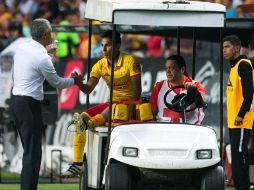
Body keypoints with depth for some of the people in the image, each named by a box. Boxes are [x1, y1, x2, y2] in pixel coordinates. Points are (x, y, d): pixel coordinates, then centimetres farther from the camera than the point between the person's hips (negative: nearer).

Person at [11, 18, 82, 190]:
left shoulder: (22, 48, 7)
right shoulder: (42, 58, -17)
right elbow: (57, 82, -3)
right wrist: (74, 81, 14)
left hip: (16, 100, 9)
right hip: (30, 104, -9)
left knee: (29, 149, 17)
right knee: (33, 152, -7)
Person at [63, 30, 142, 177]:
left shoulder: (130, 61, -9)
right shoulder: (100, 65, 6)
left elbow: (137, 89, -15)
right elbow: (88, 89, -1)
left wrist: (132, 110, -27)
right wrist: (79, 83, -23)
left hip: (129, 103, -4)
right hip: (112, 103, 4)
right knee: (82, 116, -12)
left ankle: (89, 124, -58)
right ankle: (77, 163, -17)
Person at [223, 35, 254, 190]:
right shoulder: (234, 66, 18)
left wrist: (241, 115, -21)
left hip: (241, 121, -10)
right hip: (233, 121, 10)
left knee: (239, 154, -12)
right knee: (239, 154, 10)